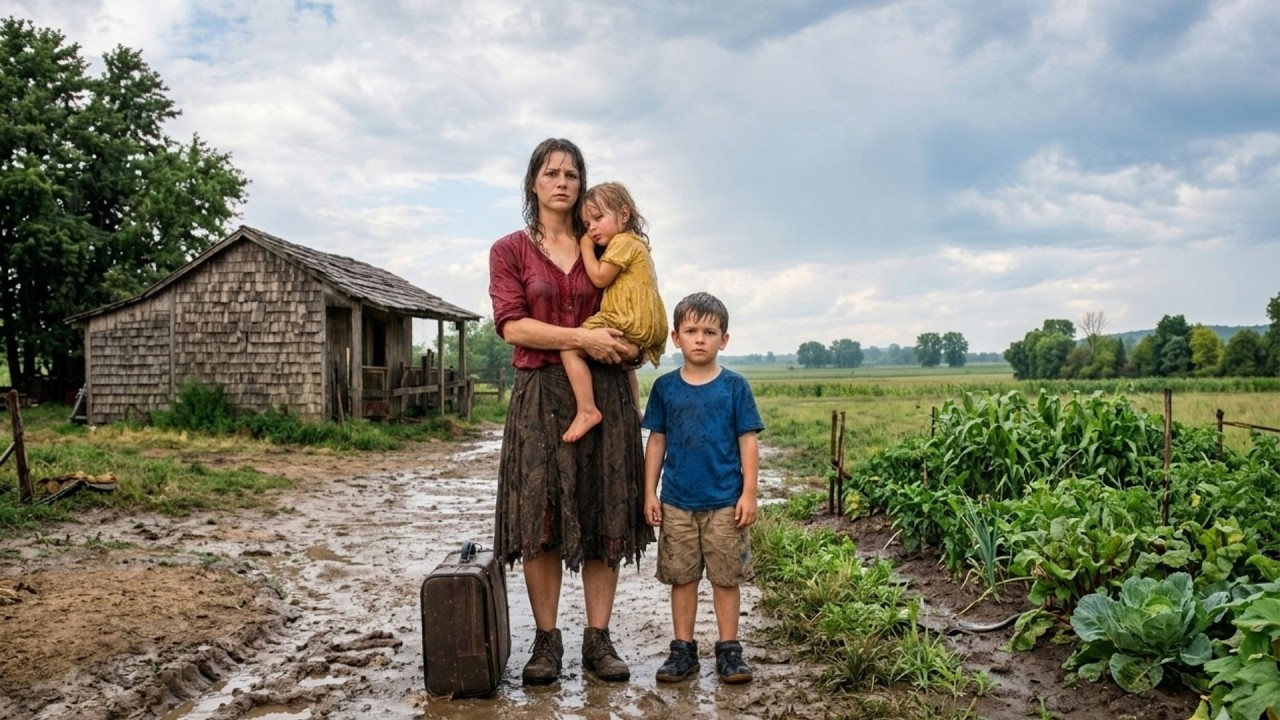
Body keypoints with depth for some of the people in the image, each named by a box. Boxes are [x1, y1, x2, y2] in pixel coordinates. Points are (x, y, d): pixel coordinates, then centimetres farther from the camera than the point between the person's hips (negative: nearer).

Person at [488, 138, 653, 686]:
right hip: (541, 395, -2)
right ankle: (546, 640, 11)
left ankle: (598, 640, 12)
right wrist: (583, 338, -16)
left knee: (604, 517, 2)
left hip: (605, 393, 2)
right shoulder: (510, 250, 5)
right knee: (541, 518, -1)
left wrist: (624, 349, 1)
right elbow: (512, 326, -7)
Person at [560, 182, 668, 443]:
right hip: (649, 329, 11)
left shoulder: (623, 241, -7)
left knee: (569, 348, -16)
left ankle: (587, 410, -21)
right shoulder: (637, 243, 25)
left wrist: (586, 248, 0)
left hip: (631, 326, -11)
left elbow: (600, 278, -11)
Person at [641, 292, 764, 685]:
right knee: (682, 577, 9)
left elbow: (748, 441, -1)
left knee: (726, 578, 6)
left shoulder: (734, 386, -2)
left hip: (725, 502, -1)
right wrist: (649, 493, 4)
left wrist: (749, 493, -5)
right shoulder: (665, 387, 2)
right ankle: (683, 648, 21)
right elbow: (656, 441, 6)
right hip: (677, 502, 2)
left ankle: (729, 648, 19)